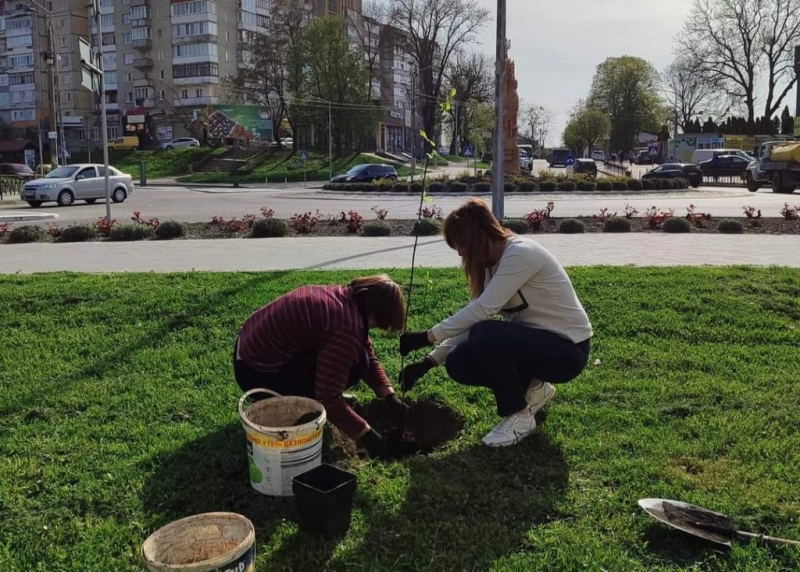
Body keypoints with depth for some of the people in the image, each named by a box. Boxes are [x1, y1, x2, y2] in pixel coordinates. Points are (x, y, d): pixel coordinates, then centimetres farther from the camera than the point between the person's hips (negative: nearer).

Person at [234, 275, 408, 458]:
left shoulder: (346, 298, 3)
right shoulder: (346, 324, -27)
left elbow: (369, 354, 13)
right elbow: (328, 398, -25)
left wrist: (390, 396, 6)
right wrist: (366, 434, -16)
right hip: (258, 374, -9)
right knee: (355, 362, -15)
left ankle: (300, 396, 15)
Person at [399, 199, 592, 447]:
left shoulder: (521, 253, -23)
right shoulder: (493, 263, 4)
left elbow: (482, 310, -31)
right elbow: (471, 320, 2)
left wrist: (428, 337, -25)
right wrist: (429, 362, -5)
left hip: (567, 348, -8)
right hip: (534, 341, 8)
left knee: (484, 336, -31)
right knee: (458, 364, -9)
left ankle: (521, 416, -9)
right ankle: (532, 388, 12)